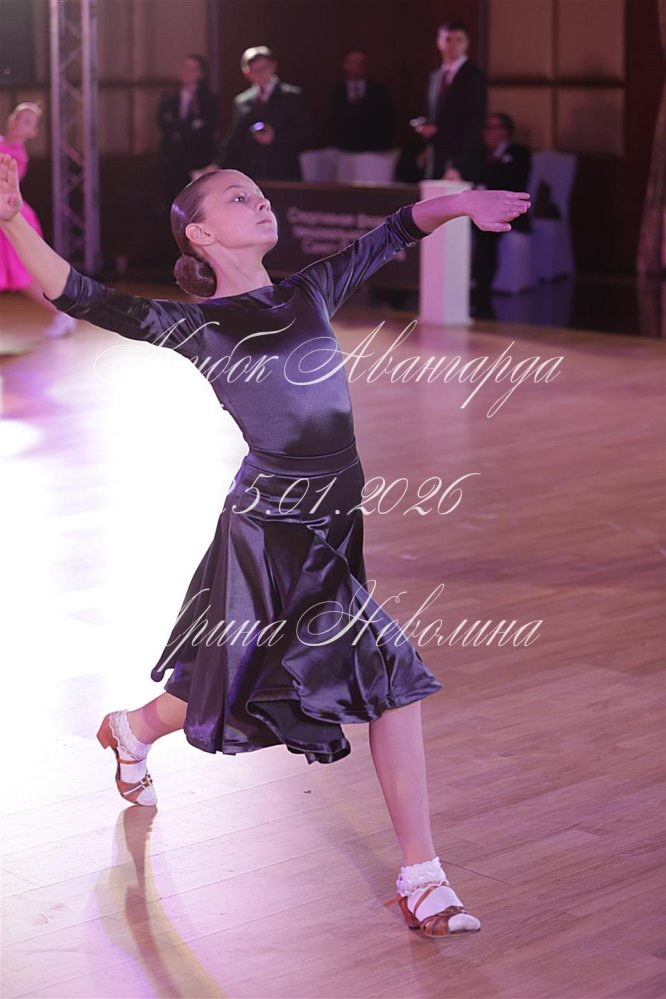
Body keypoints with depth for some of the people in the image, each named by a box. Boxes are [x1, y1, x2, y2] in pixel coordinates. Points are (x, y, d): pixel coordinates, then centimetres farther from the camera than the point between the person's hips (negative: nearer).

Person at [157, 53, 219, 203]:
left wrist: (179, 132, -10)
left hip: (199, 159, -2)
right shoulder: (168, 99, 14)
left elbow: (210, 127, -6)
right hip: (172, 159, 3)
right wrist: (193, 126, -9)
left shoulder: (208, 99, 6)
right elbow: (163, 124, 2)